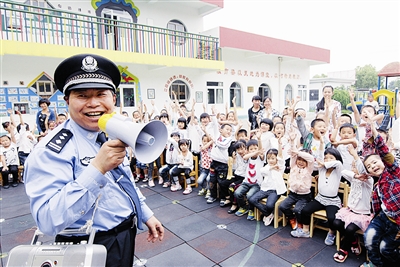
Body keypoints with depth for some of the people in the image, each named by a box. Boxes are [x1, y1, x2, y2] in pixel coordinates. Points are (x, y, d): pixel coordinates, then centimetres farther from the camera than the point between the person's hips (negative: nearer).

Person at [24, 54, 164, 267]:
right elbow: (48, 222, -31)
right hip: (93, 249, -7)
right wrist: (97, 168, -38)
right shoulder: (53, 149, -22)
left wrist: (146, 215, 12)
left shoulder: (111, 136, 1)